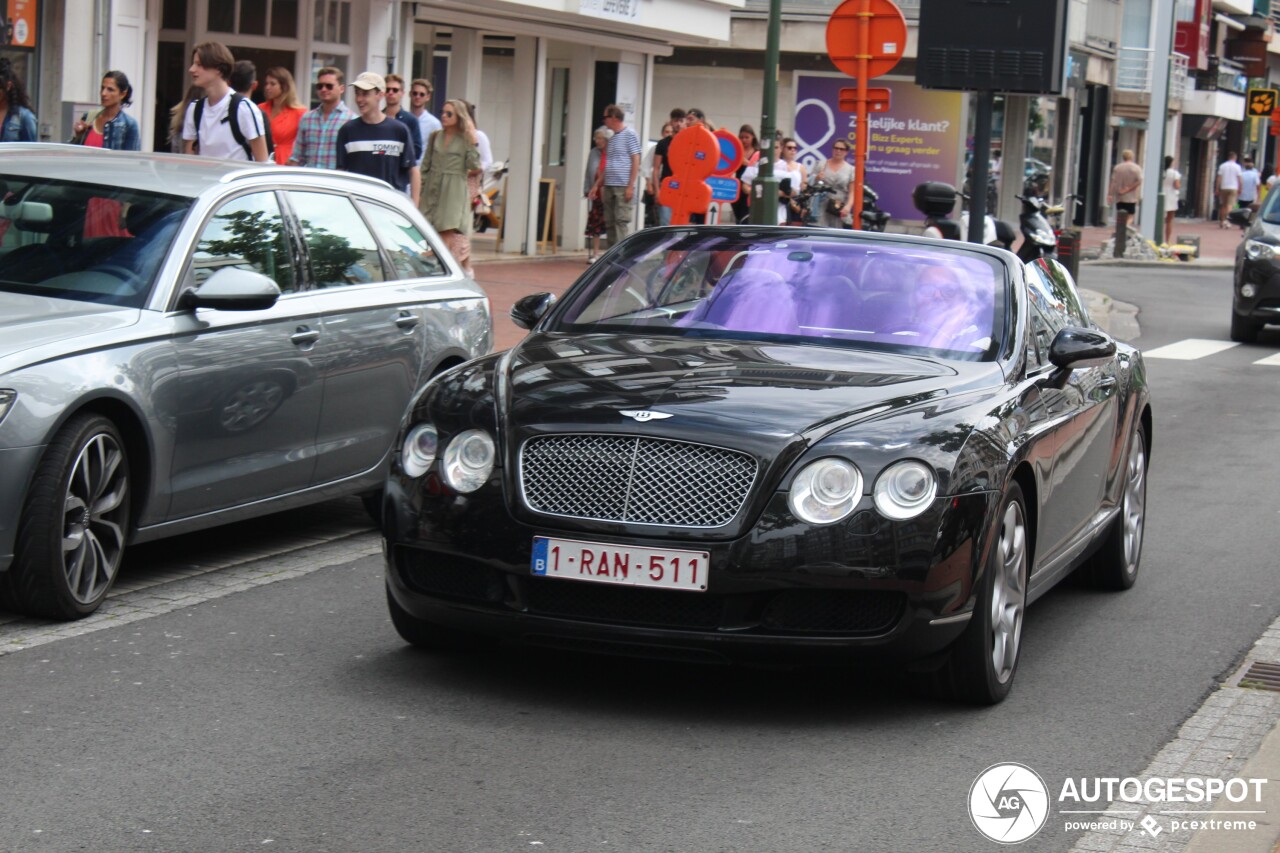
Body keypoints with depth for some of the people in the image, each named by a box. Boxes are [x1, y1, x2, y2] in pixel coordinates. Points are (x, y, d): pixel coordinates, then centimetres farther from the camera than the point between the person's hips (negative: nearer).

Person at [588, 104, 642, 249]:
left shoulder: (630, 135, -4)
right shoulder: (612, 138, 19)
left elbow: (636, 161, -8)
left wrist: (630, 186, -14)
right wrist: (597, 185, 19)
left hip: (623, 187, -8)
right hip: (608, 187, 8)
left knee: (621, 221, -11)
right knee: (609, 223, 6)